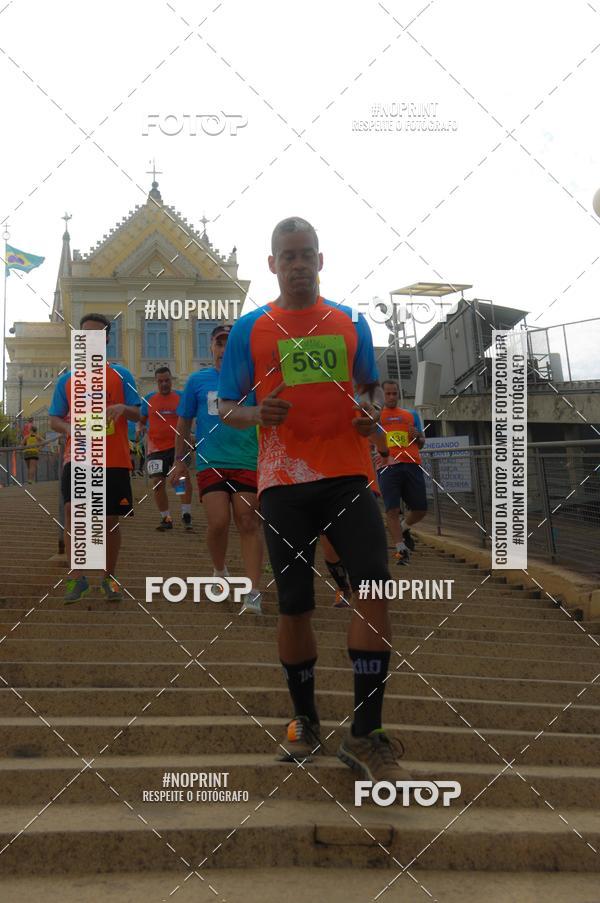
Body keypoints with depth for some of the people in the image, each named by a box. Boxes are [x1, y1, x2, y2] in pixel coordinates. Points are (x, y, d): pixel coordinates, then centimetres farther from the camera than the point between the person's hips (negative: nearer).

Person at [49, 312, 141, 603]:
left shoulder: (121, 375, 6)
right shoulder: (66, 380, 10)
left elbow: (139, 414, 5)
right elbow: (54, 419, 13)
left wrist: (123, 408, -18)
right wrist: (68, 427, -10)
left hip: (114, 460, 0)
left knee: (111, 521, 5)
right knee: (72, 509, -21)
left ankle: (109, 578, 24)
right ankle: (77, 579, -13)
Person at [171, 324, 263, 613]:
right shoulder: (197, 380, 8)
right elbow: (183, 422, 14)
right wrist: (180, 459, 11)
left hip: (247, 462, 0)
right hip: (210, 462, 0)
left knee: (248, 523, -4)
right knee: (218, 522, -9)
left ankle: (253, 592, -4)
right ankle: (219, 572, 21)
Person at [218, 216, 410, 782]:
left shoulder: (351, 323, 11)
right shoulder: (249, 330, 6)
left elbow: (371, 386, 20)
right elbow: (226, 408, 8)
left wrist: (371, 411, -3)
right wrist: (257, 414, -14)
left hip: (348, 475, 1)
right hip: (283, 483, -1)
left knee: (374, 588, -14)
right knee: (294, 606, 4)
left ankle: (365, 735, -6)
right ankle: (304, 722, 25)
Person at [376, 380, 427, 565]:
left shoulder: (411, 415, 22)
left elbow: (421, 444, 24)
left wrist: (418, 436, 2)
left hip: (411, 465, 3)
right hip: (388, 466, -3)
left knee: (420, 509, 1)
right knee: (392, 510, -12)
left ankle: (404, 528, 31)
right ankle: (401, 549, -5)